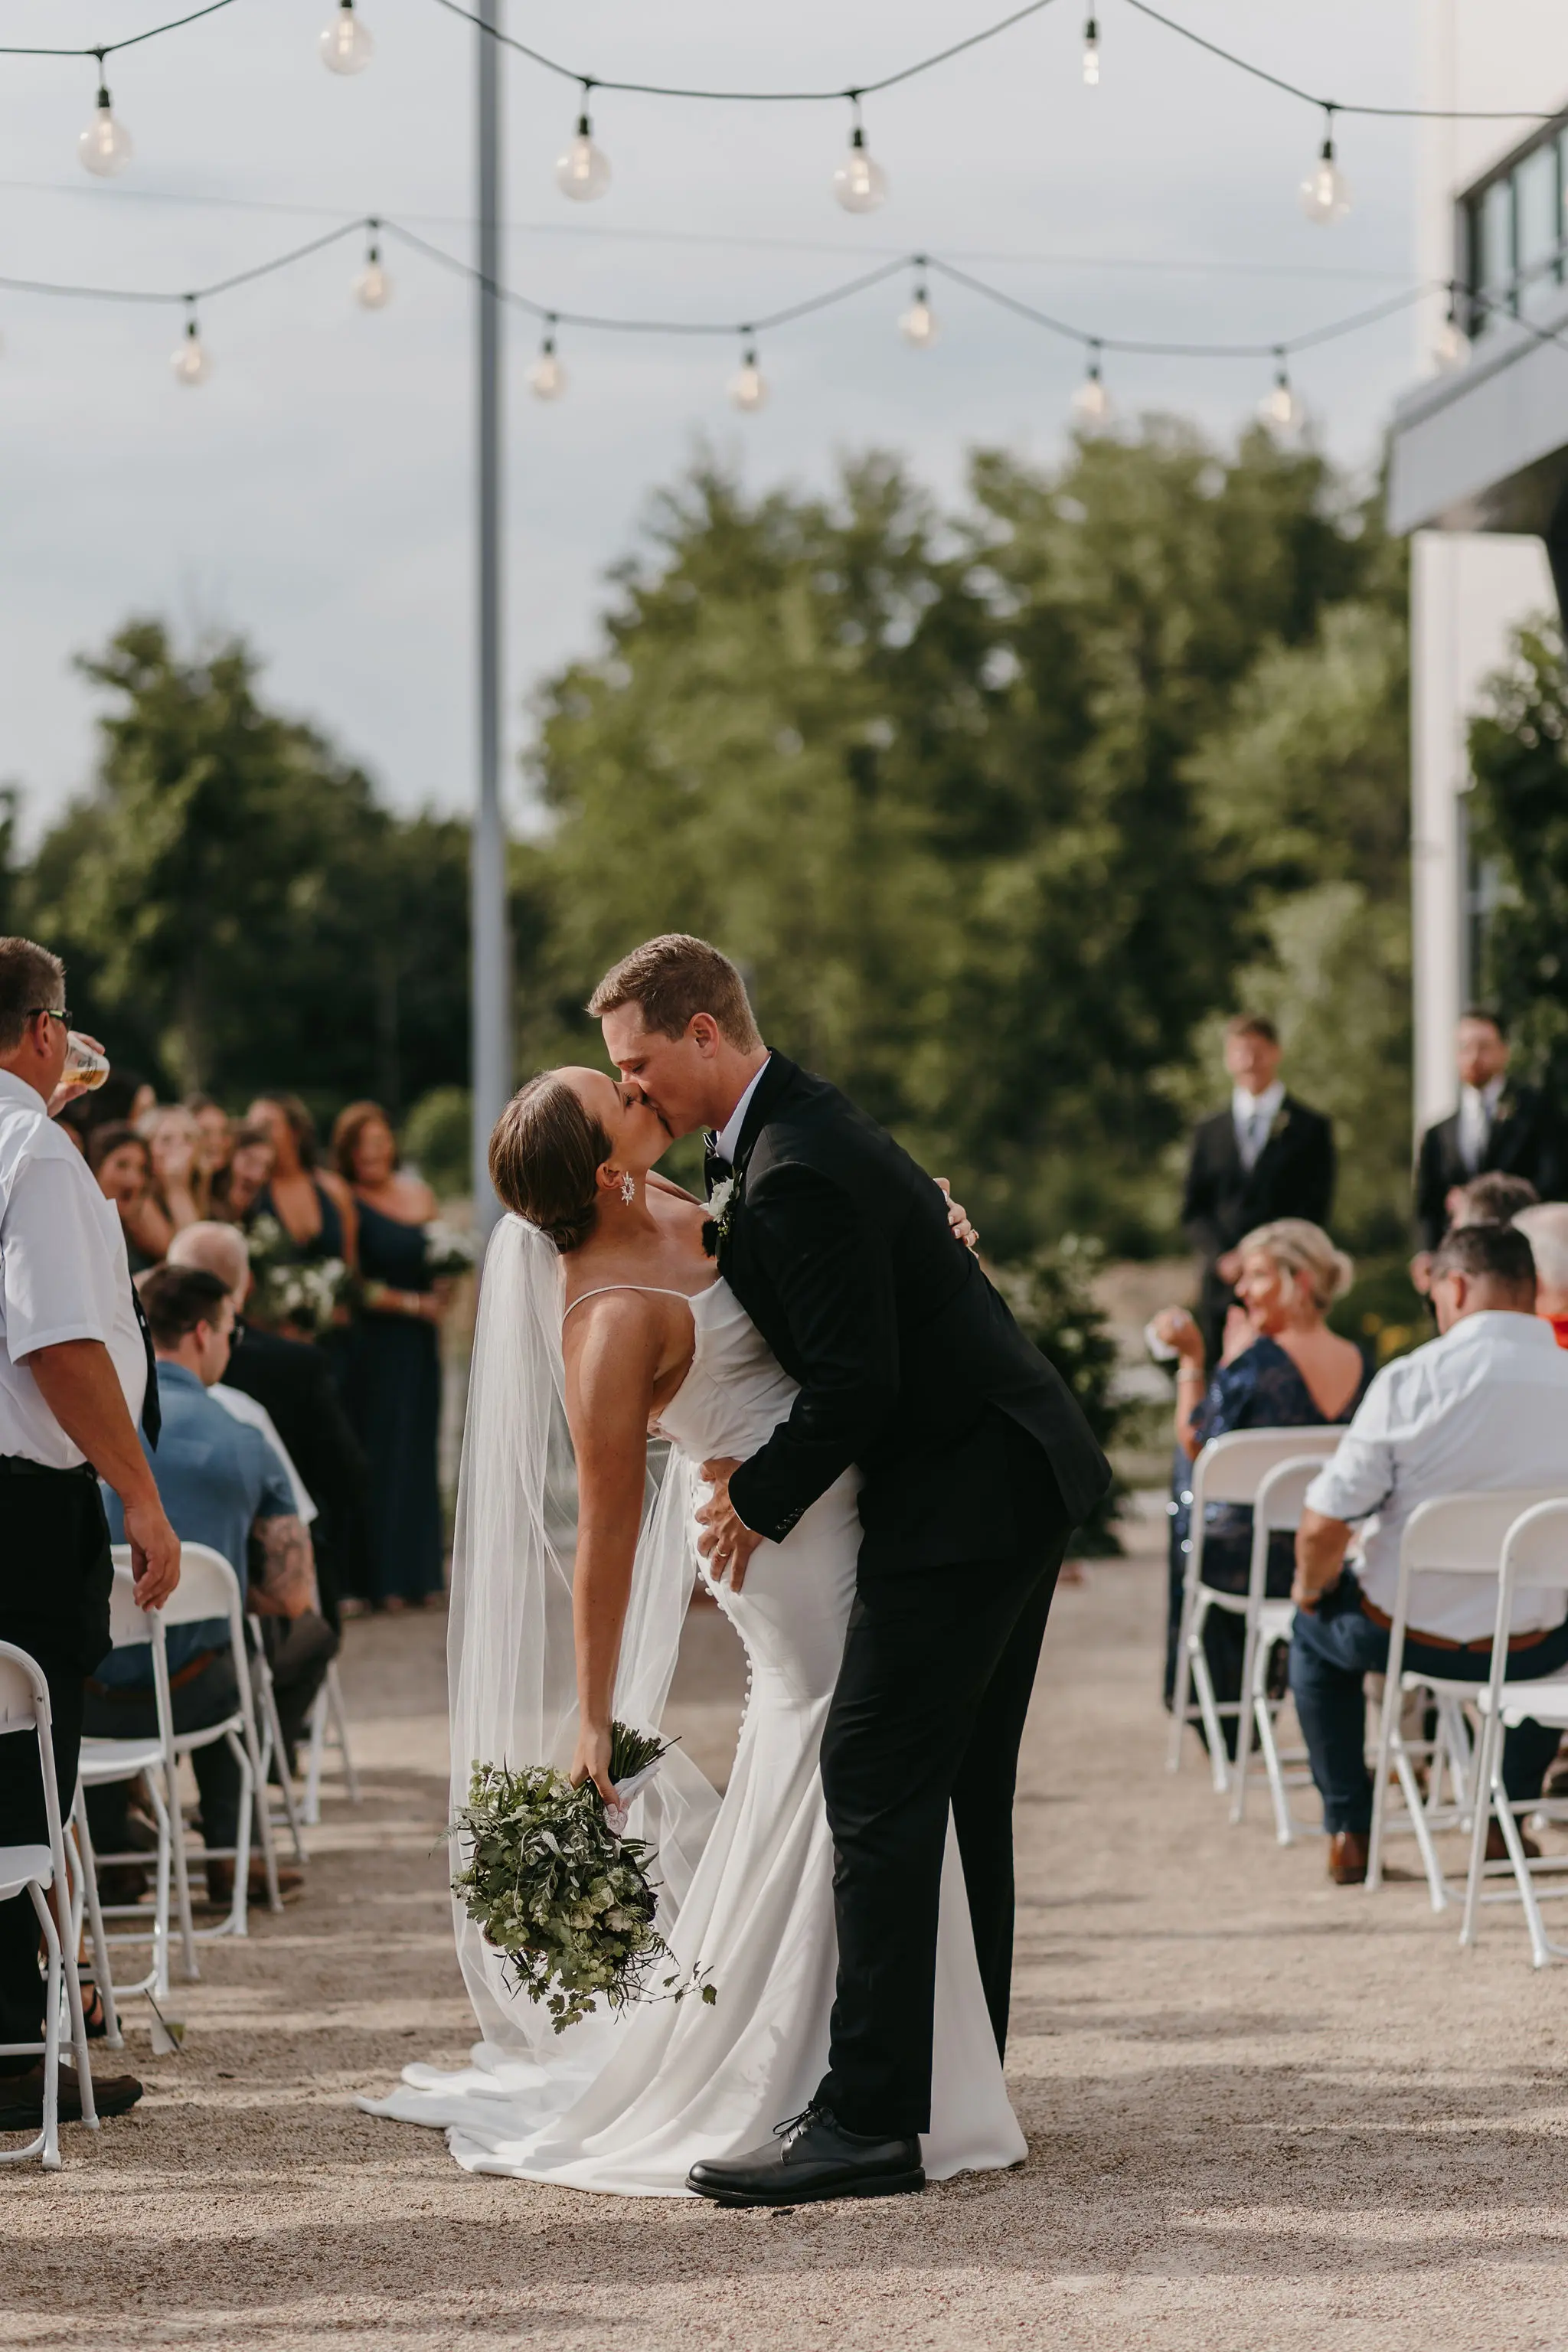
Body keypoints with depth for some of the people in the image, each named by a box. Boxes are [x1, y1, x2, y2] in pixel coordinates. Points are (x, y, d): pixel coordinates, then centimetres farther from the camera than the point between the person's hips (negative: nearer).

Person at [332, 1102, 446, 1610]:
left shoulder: (420, 1195, 11)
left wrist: (443, 1287, -1)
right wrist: (411, 1303, -12)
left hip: (418, 1344, 6)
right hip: (372, 1343, -6)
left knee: (416, 1451, 8)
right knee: (378, 1453, -5)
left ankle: (419, 1573, 14)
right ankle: (382, 1580, -2)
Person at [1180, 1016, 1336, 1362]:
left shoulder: (1311, 1129, 8)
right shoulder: (1208, 1132, 17)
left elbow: (1314, 1209, 2)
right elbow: (1193, 1210, 13)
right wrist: (1223, 1257, -5)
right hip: (1224, 1287, 3)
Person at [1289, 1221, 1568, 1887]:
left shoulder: (1410, 1380, -16)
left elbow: (1324, 1524, -16)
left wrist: (1311, 1586, 6)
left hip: (1407, 1632, -2)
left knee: (1315, 1630, 32)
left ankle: (1348, 1832, 28)